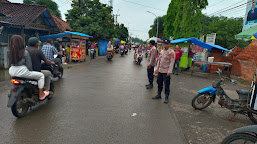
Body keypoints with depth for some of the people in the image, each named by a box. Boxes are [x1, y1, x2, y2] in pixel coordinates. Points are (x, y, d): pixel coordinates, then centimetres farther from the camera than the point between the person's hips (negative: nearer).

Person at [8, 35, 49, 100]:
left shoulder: (9, 53, 3)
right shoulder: (25, 52, -14)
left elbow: (10, 65, 12)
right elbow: (29, 66, -13)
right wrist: (30, 71, 7)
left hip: (12, 73, 8)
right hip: (23, 72, -7)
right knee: (41, 75, 9)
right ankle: (41, 95, 10)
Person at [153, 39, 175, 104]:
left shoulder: (171, 52, -8)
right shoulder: (162, 51, 13)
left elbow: (172, 62, -13)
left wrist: (169, 71, -19)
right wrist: (157, 69, 13)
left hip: (166, 71, -7)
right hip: (160, 71, 7)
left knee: (166, 85, 0)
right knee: (159, 83, 15)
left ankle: (166, 97, 12)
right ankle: (159, 95, 29)